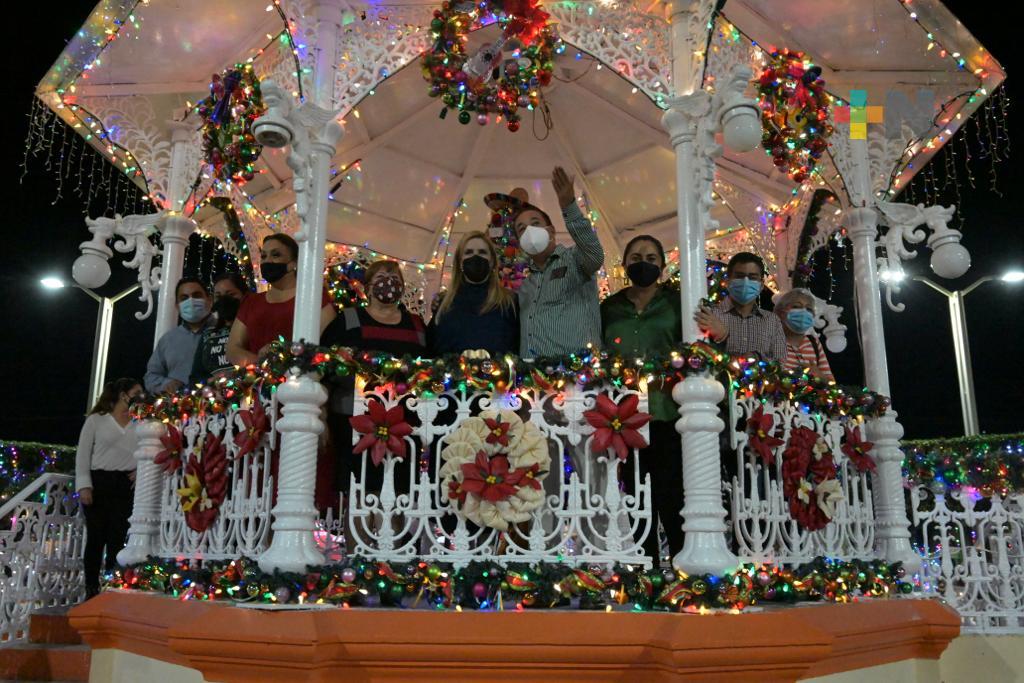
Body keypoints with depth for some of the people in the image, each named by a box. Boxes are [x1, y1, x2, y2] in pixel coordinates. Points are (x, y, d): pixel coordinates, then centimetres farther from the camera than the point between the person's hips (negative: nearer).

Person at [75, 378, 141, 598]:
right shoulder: (96, 420, 5)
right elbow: (83, 454, 1)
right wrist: (84, 486, -8)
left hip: (126, 486, 2)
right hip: (99, 482, -2)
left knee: (118, 540, -1)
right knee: (96, 538, 2)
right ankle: (92, 591, 10)